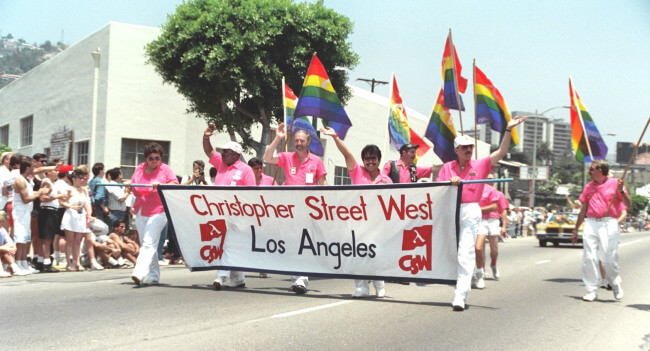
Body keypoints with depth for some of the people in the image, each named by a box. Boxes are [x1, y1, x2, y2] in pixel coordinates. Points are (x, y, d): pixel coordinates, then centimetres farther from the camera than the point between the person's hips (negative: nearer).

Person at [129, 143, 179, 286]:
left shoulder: (165, 169, 1)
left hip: (158, 211, -6)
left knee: (149, 242, -17)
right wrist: (129, 186, -1)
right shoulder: (139, 169, 13)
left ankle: (139, 273, -26)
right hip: (140, 212, 6)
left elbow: (175, 185, -7)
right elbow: (135, 190, 21)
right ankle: (153, 276, 17)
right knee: (145, 244, 9)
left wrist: (161, 185, -22)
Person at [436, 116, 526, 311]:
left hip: (471, 211, -3)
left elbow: (502, 152, -1)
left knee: (466, 254, -12)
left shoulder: (481, 165, 7)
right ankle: (458, 292, 24)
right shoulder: (447, 167, 11)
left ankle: (460, 297, -16)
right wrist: (450, 182, -14)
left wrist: (508, 130, -9)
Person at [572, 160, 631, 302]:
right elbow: (583, 210, 23)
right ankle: (592, 290, 3)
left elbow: (628, 204, -1)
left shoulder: (615, 183, 4)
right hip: (591, 223, 4)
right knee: (589, 258, -3)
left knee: (608, 257, -9)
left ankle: (616, 284, 16)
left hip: (609, 224, -4)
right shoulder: (588, 187, 18)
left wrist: (621, 191, -18)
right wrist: (575, 230, 23)